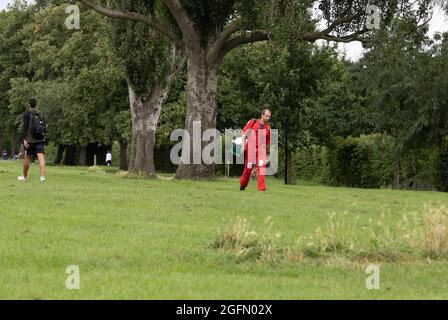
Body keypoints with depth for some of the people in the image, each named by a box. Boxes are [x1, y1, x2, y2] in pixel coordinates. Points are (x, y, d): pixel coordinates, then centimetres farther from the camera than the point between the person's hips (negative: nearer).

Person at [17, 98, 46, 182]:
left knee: (27, 158, 11)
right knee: (41, 157, -8)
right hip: (40, 139, 3)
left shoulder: (27, 113, -3)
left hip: (30, 139, -3)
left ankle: (24, 176, 24)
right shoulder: (40, 114, 13)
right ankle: (42, 176, -24)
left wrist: (25, 139, -13)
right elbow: (44, 126, 14)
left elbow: (25, 127, -11)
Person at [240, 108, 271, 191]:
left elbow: (268, 143, 14)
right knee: (248, 168, 3)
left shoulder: (268, 128, 8)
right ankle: (242, 186, 24)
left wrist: (268, 155, 16)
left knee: (262, 167, -15)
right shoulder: (253, 122, 1)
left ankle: (262, 188, -15)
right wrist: (243, 145, -6)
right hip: (250, 149, -2)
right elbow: (244, 133, 3)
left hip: (261, 150, 2)